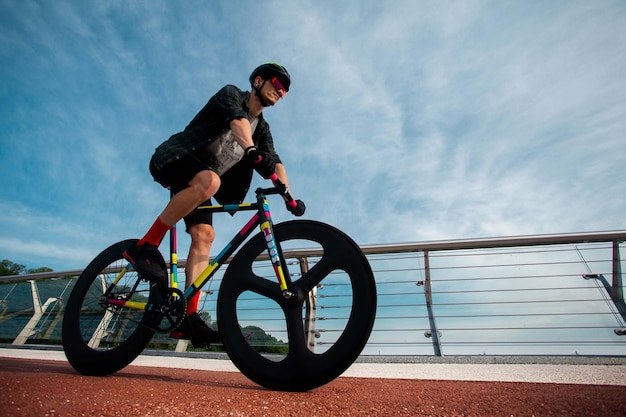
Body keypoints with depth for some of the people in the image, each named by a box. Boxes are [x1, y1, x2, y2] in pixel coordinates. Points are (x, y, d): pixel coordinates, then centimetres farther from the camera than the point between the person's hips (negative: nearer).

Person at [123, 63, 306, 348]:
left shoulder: (262, 129, 14)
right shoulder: (231, 94, -2)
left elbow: (274, 163, 1)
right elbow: (237, 121, -27)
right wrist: (251, 149, -48)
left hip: (196, 179, 6)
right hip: (173, 158, -6)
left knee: (204, 235, -13)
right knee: (209, 181, -39)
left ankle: (188, 316, -13)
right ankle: (145, 246, -27)